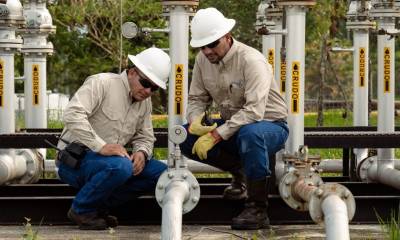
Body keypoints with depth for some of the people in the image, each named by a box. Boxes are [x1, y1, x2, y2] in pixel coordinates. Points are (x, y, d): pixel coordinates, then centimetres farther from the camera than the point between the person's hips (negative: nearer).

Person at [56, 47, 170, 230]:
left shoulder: (145, 101, 11)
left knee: (160, 172, -7)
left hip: (108, 159, 8)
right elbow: (72, 114, -26)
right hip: (75, 160, -8)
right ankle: (81, 210, -11)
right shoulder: (102, 83, -13)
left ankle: (100, 207, -1)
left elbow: (145, 137, 16)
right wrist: (101, 147, -32)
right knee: (121, 166, -36)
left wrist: (142, 153, -9)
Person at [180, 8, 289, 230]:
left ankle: (257, 210, -31)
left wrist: (216, 135, -35)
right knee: (185, 138, -13)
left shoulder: (251, 60, -24)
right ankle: (241, 172, 5)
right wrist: (195, 120, -18)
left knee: (250, 133, -42)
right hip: (232, 125, 7)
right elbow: (197, 99, 5)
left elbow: (254, 111, -33)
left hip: (270, 126, -7)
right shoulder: (202, 60, -3)